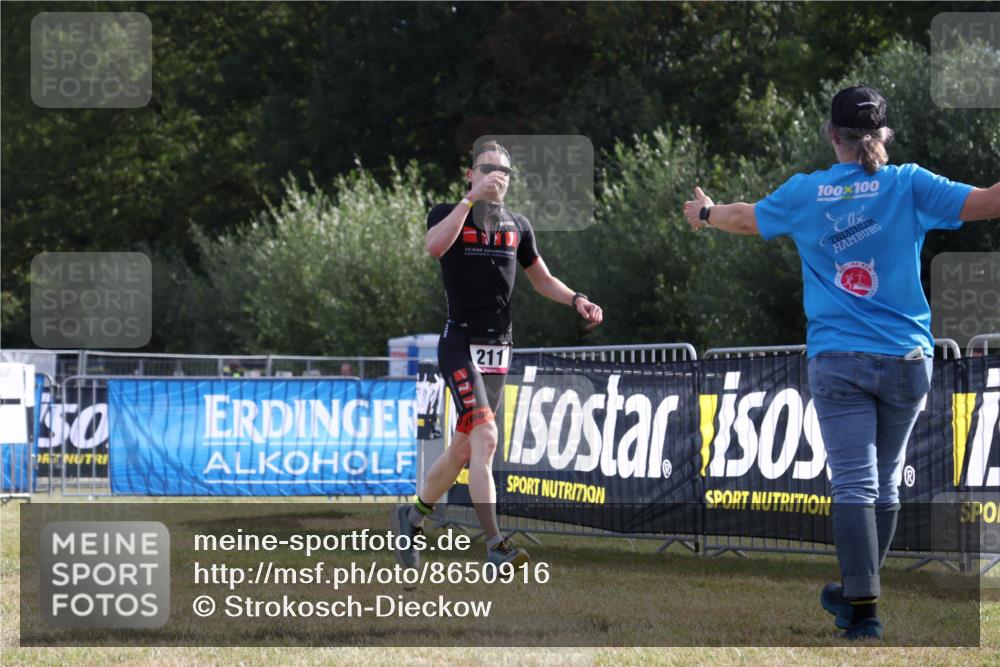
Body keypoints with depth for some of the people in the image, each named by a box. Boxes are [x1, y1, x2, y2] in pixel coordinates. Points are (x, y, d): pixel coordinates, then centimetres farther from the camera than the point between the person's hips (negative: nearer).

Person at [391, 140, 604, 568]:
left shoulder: (517, 226, 14)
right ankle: (494, 546, -26)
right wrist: (473, 197, -24)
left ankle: (411, 516, 32)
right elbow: (435, 246, -25)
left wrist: (576, 300, 3)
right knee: (485, 437, -21)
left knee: (463, 449, 11)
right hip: (460, 343, -6)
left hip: (499, 349, 6)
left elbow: (542, 280, 22)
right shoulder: (448, 214, -2)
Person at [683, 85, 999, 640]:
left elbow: (746, 219, 21)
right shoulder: (907, 184, -4)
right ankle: (855, 590, 27)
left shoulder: (805, 193, 3)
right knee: (885, 484, 16)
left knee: (855, 485, -5)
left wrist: (704, 213, 42)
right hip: (905, 359, 0)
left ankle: (863, 611, -15)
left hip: (837, 361, 0)